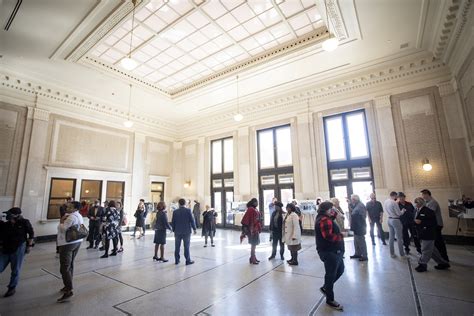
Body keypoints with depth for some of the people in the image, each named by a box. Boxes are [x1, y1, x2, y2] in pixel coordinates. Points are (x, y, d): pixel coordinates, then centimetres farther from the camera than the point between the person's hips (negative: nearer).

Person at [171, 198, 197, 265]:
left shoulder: (175, 212, 0)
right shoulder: (188, 211, -8)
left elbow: (173, 222, 5)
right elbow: (192, 220, -8)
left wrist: (174, 230, 17)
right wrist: (194, 229, 2)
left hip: (177, 232, 3)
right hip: (186, 232, -3)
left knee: (177, 247, 12)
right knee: (186, 247, 3)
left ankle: (177, 260, 19)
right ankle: (188, 261, 9)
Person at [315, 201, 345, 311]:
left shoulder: (324, 218, 11)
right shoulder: (324, 220, -23)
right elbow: (328, 236, -30)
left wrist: (335, 214, 6)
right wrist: (341, 236, -18)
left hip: (333, 250, 11)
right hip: (329, 252, -11)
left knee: (340, 270, 24)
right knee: (331, 274, 4)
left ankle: (325, 288, 35)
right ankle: (330, 299, 22)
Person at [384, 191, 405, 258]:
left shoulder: (385, 202, 2)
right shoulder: (394, 202, -21)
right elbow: (399, 213, -15)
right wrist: (403, 210, 3)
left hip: (389, 219, 7)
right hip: (396, 220, -7)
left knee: (391, 237, 13)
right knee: (399, 238, 6)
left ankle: (392, 253, 20)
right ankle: (402, 253, 17)